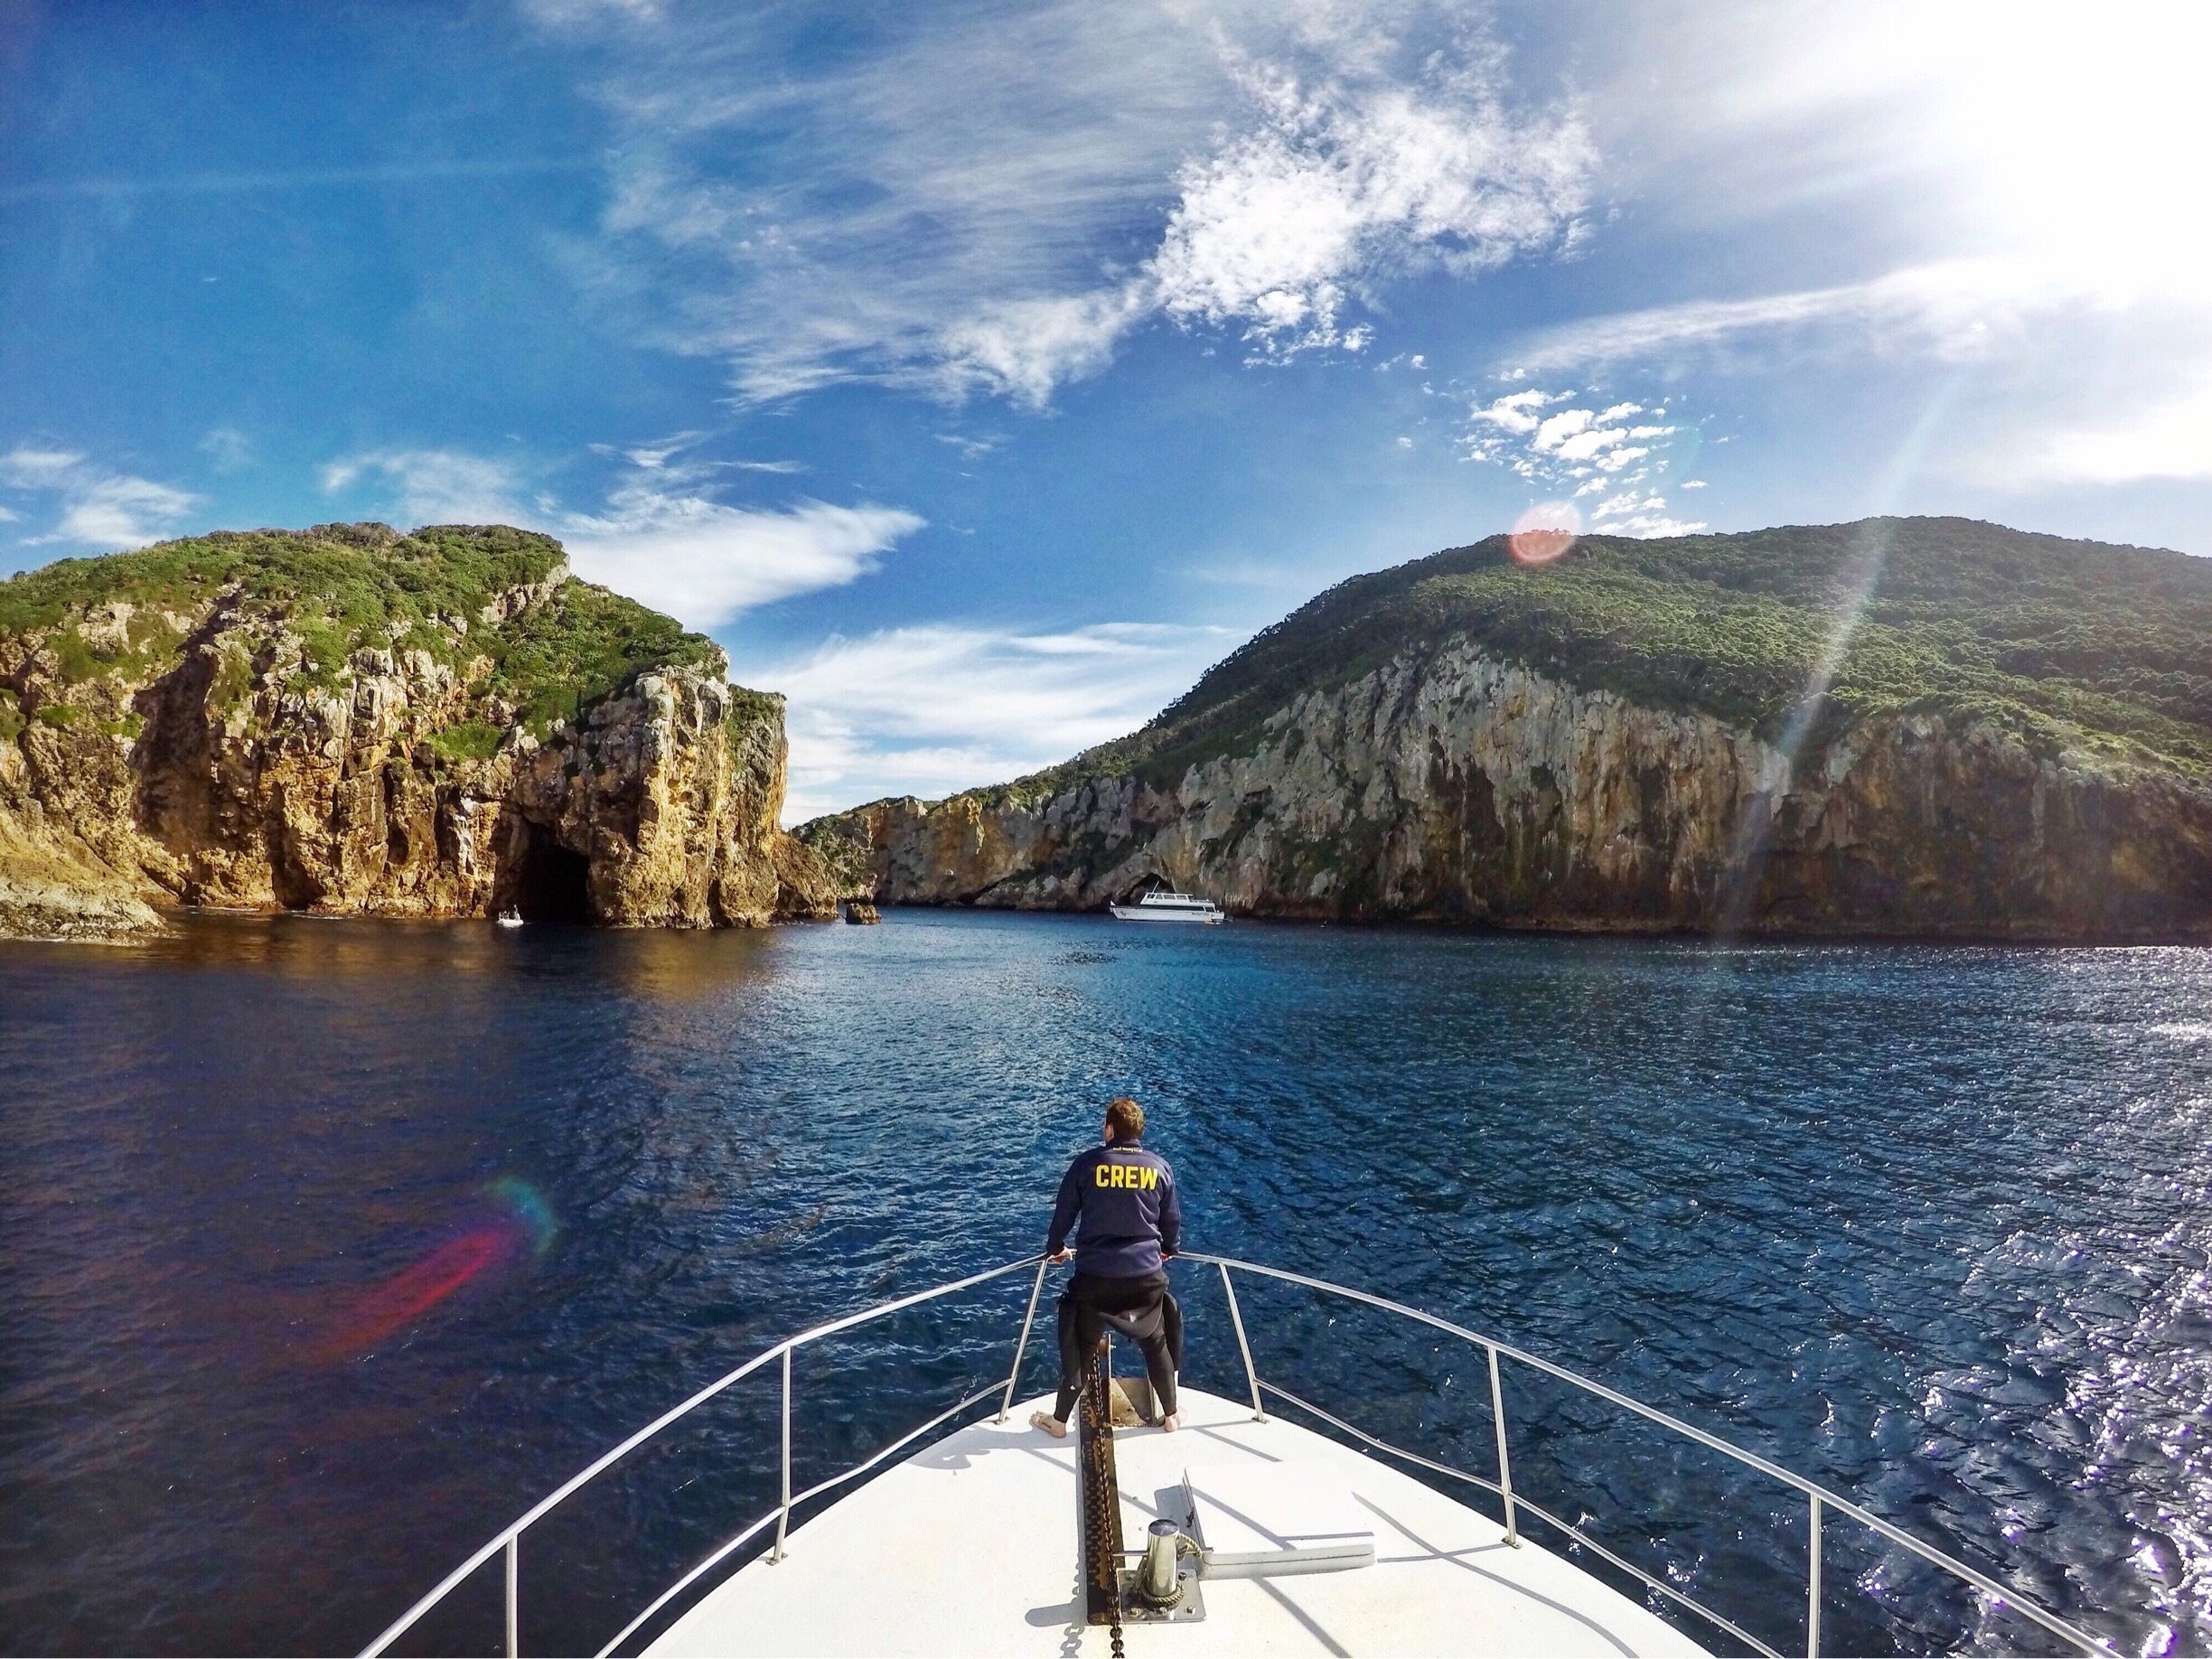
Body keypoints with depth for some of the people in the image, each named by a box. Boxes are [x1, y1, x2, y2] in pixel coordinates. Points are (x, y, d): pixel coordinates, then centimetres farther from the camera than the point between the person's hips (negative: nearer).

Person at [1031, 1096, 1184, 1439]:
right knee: (1157, 1344, 19)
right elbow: (1172, 1219, 11)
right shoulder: (1160, 1167, 0)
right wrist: (1170, 1249, 32)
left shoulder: (1088, 1164, -6)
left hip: (1095, 1275, -1)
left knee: (1078, 1349, 13)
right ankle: (1170, 1416, 30)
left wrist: (1055, 1248, 22)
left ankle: (1059, 1422, 24)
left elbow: (1063, 1214, 3)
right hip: (1147, 1275, 2)